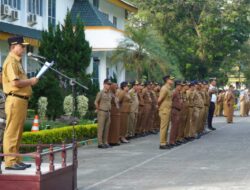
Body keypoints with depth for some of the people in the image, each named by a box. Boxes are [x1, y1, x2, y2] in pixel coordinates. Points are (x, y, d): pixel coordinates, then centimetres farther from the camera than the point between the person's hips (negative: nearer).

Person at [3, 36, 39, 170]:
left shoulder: (16, 61, 20)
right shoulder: (11, 61, -11)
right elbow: (15, 82, -21)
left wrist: (29, 82, 12)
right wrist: (31, 81, -9)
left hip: (21, 100, 10)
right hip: (15, 100, -10)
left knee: (17, 133, 13)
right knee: (12, 132, -8)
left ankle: (16, 160, 19)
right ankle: (10, 161, -8)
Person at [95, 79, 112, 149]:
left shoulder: (110, 93, 10)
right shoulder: (100, 93, -10)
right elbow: (96, 102, -7)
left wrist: (109, 110, 15)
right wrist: (99, 109, 0)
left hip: (108, 112, 7)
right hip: (102, 112, -7)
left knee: (107, 128, 8)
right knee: (101, 128, -4)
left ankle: (105, 142, 14)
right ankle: (100, 143, -3)